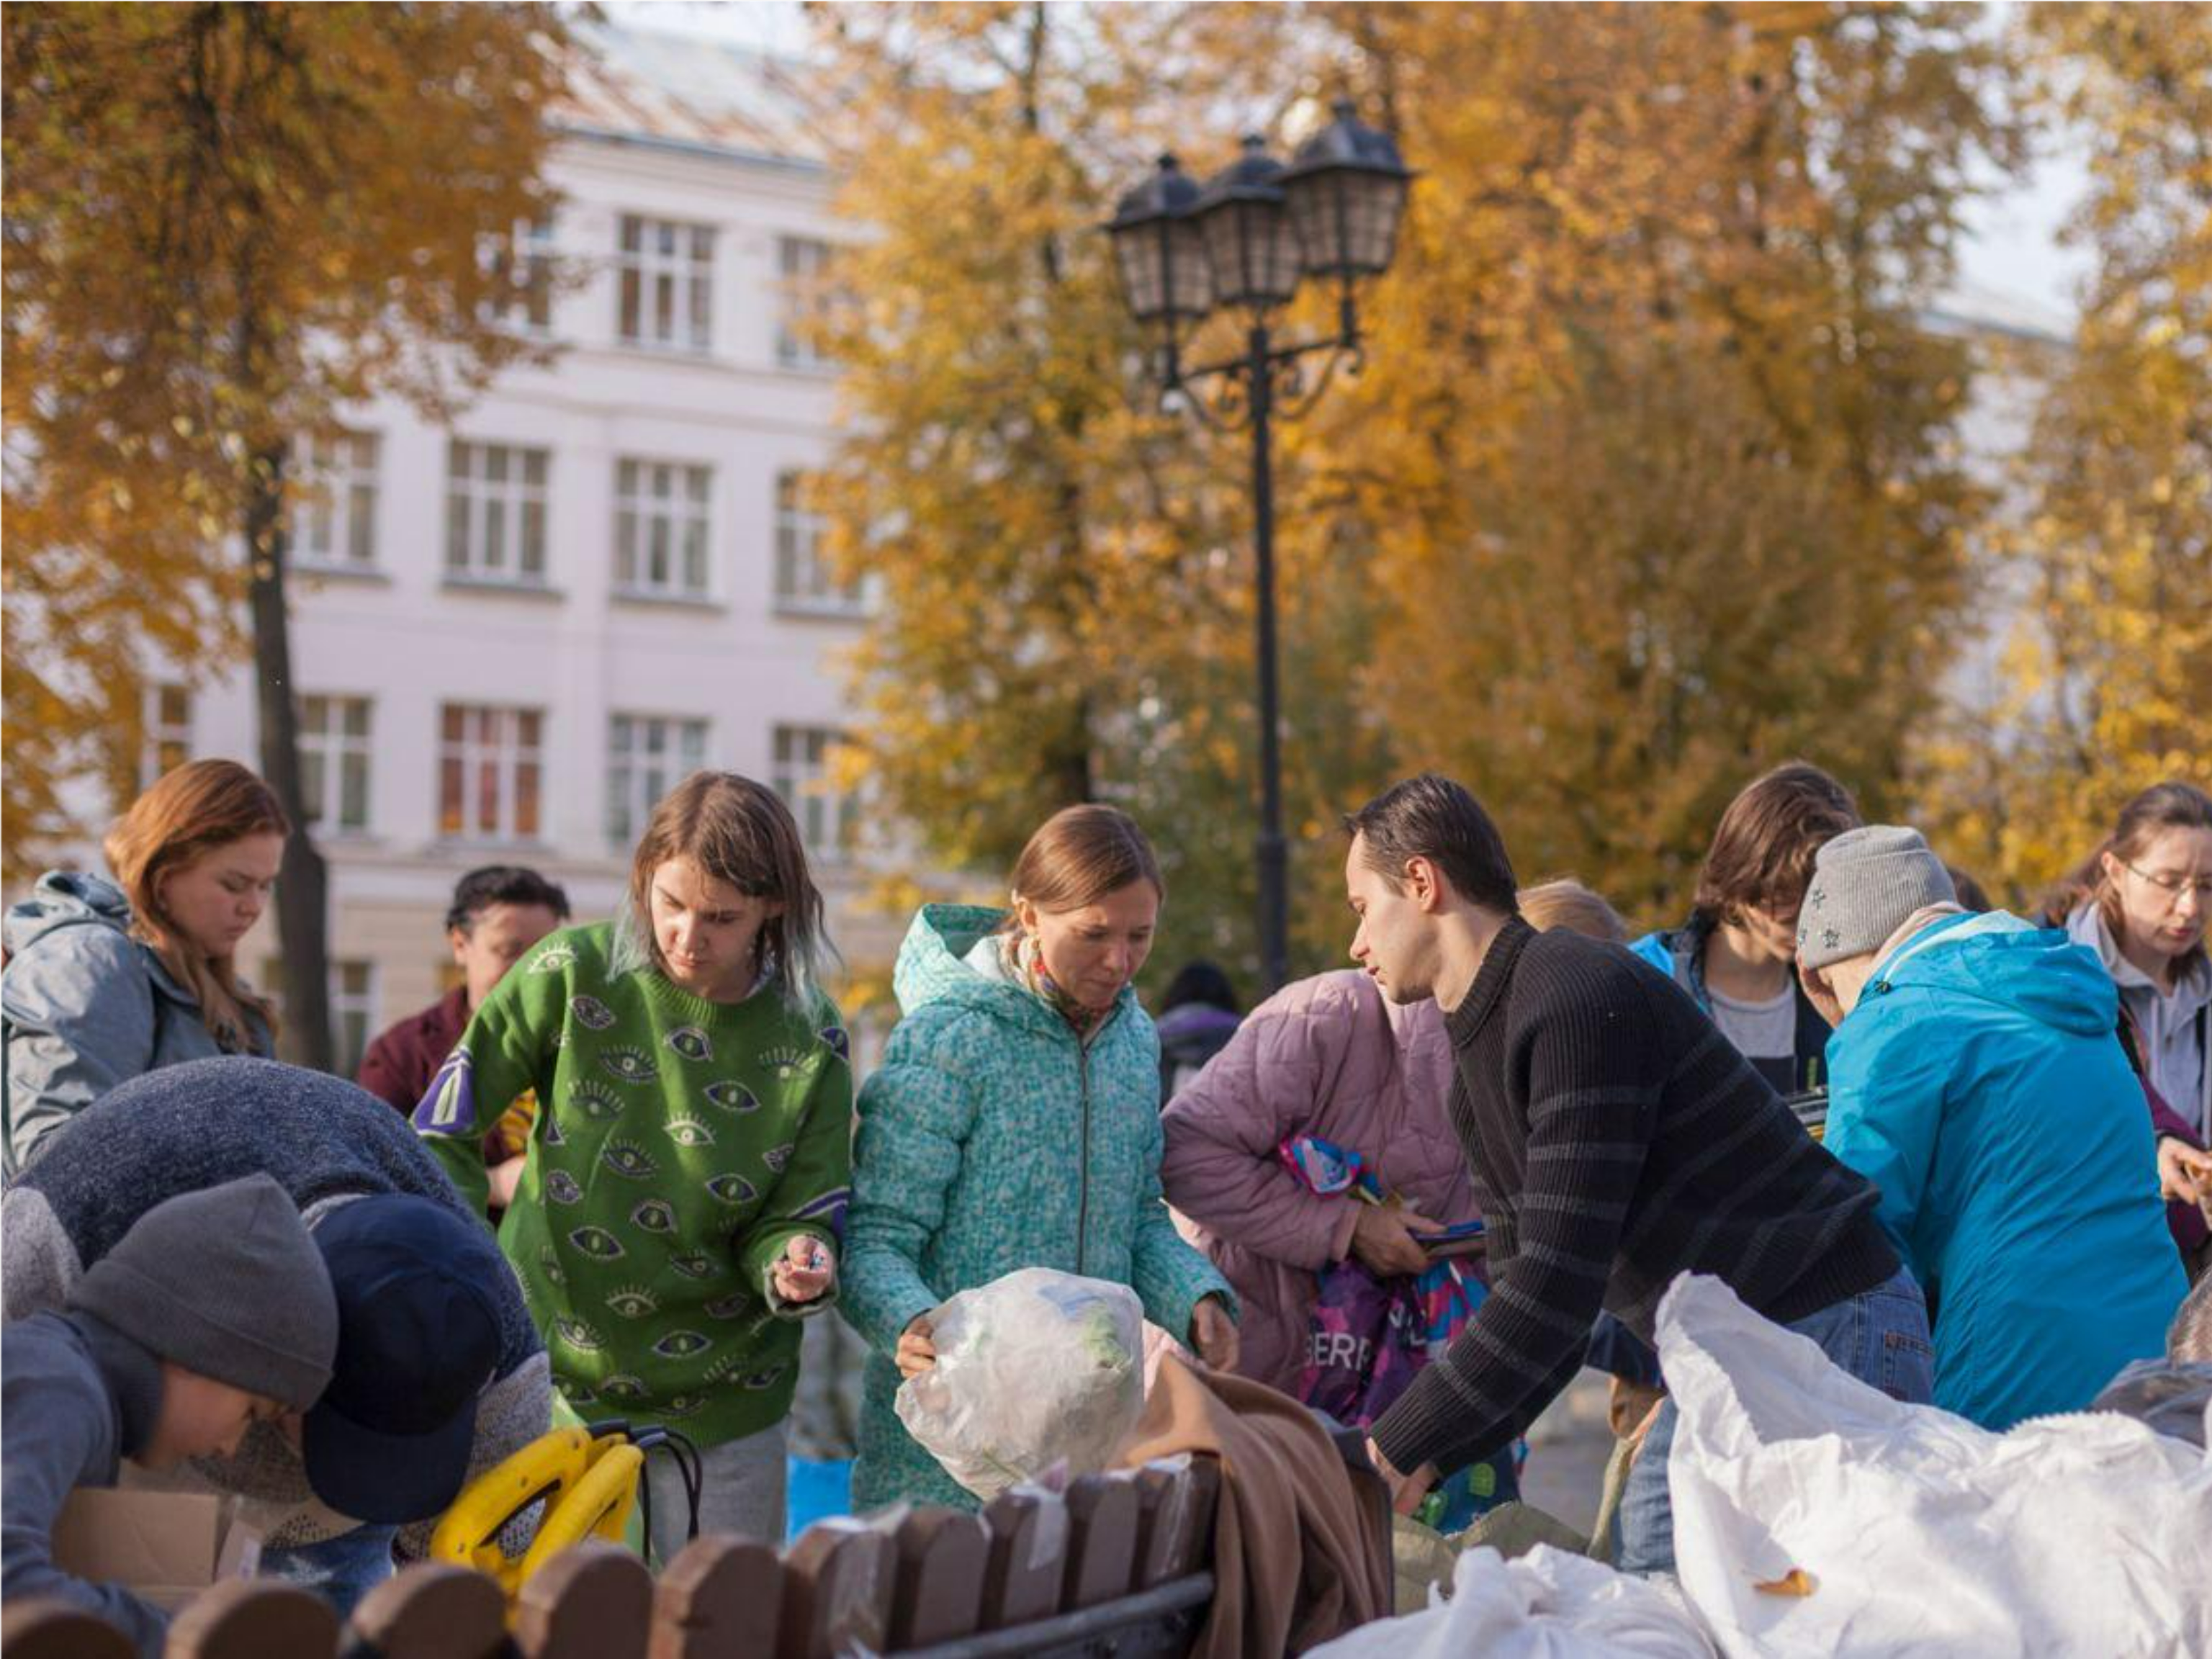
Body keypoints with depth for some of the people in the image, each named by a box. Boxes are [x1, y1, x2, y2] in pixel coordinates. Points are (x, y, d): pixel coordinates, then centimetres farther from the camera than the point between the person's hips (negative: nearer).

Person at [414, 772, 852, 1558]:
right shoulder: (571, 974, -8)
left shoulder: (810, 1041, -5)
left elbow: (796, 1220, -1)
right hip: (544, 1376, -1)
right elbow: (443, 1133, -4)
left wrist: (794, 1263, -24)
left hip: (720, 1412, 1)